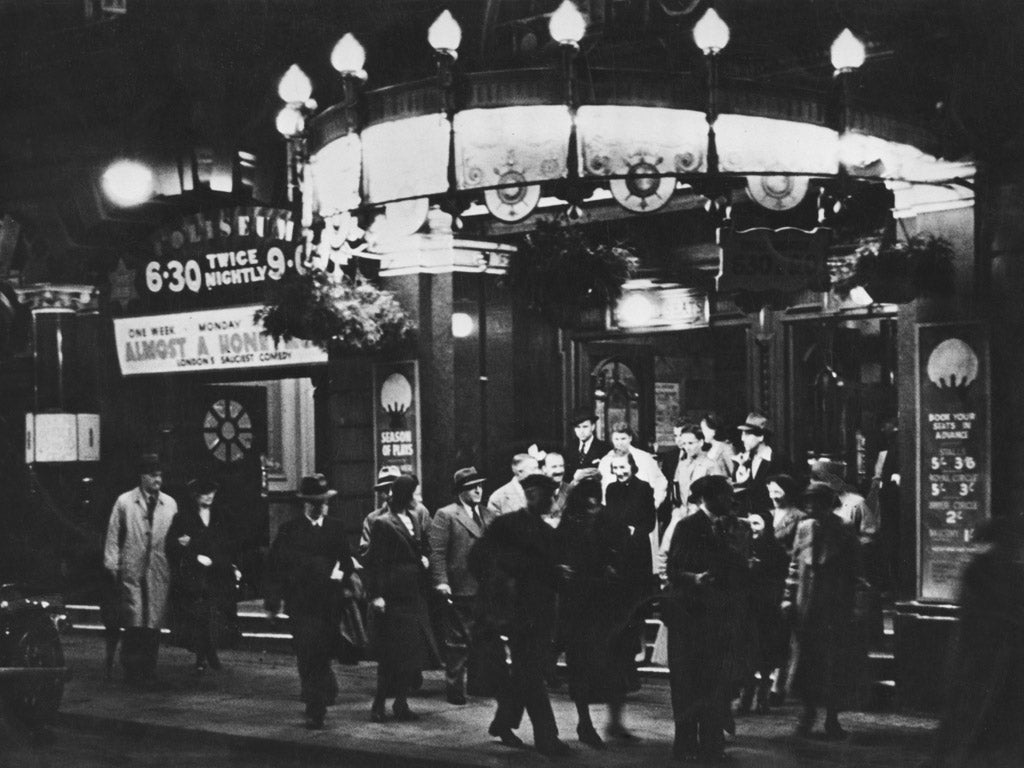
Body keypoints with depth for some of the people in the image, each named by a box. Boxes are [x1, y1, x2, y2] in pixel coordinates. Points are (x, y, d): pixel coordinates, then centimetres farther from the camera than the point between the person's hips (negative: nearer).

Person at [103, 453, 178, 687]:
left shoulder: (170, 504, 11)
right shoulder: (124, 502, 5)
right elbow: (113, 535, 7)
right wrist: (112, 566, 2)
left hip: (159, 571, 2)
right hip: (132, 570, -2)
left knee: (154, 624, -1)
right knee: (134, 623, -9)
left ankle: (148, 672, 6)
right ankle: (132, 670, -1)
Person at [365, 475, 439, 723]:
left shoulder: (416, 519, 15)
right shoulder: (383, 524, -8)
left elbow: (425, 547, 28)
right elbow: (375, 561, -12)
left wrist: (425, 559, 5)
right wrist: (376, 595, -17)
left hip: (415, 594, 7)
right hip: (394, 595, -7)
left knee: (414, 651, 7)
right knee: (393, 653, -6)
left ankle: (401, 703, 15)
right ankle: (379, 704, 4)